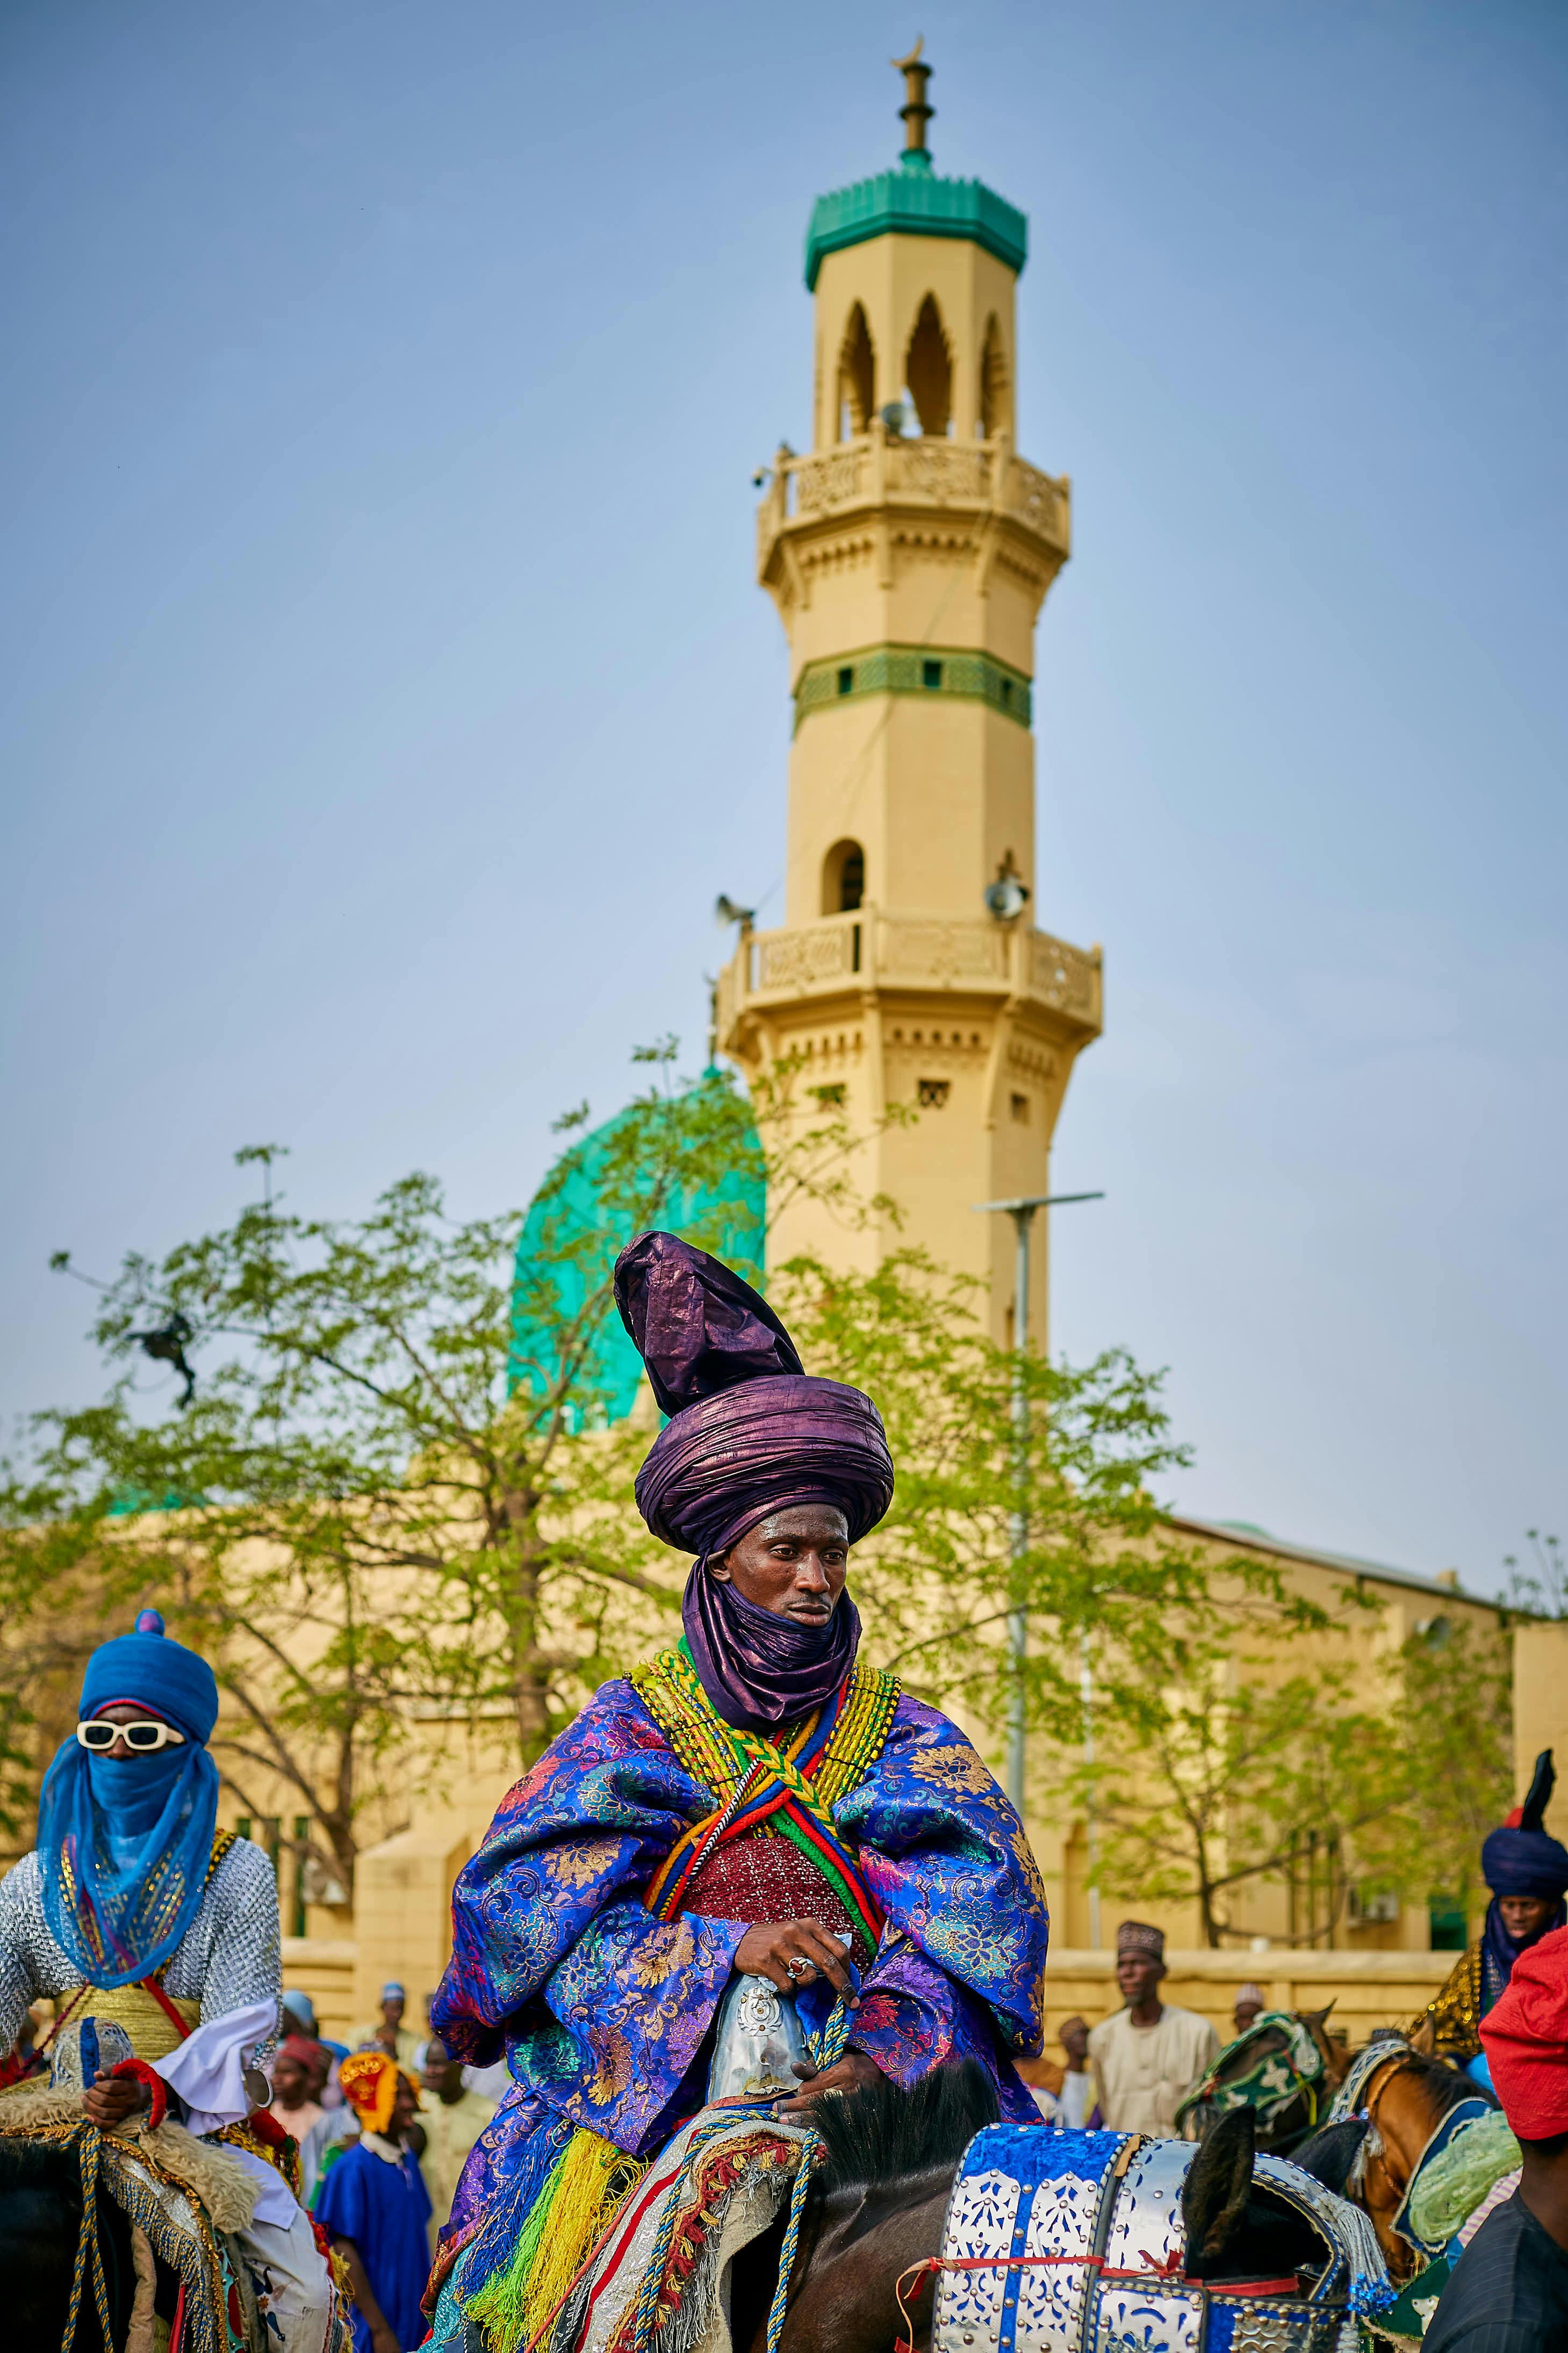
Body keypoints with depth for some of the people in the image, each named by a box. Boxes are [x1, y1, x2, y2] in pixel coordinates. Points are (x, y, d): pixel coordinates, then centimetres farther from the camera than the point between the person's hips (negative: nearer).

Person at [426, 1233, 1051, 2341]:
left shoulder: (900, 1734, 13)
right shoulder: (634, 1725, 9)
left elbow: (985, 1909, -2)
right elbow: (519, 1897, -4)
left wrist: (895, 2048, -21)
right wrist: (725, 1950, -17)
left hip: (845, 2096, 1)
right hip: (645, 2101, -1)